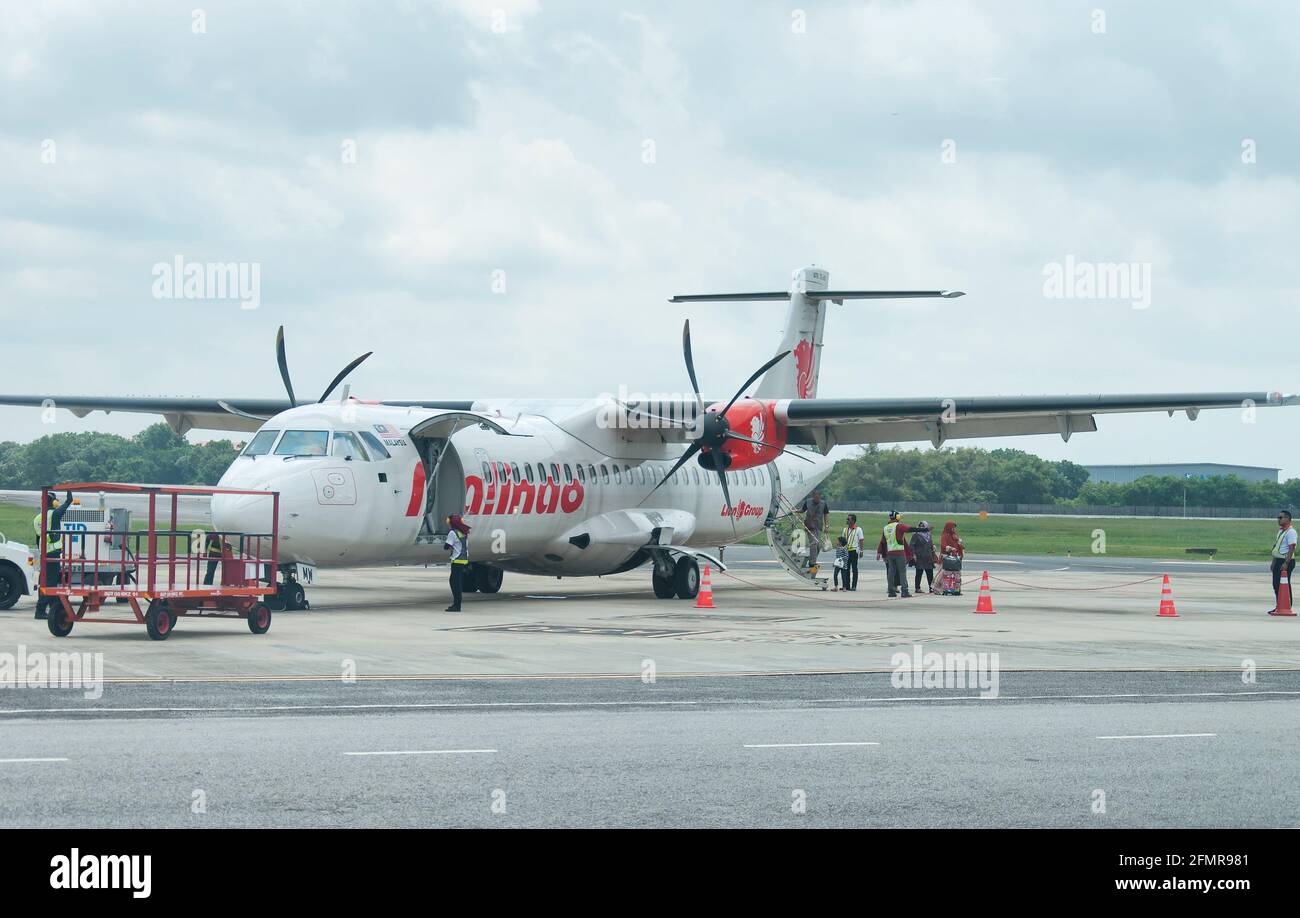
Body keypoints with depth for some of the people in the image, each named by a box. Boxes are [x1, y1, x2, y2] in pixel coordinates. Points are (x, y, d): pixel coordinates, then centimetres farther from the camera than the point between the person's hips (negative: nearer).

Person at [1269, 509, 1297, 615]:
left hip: (1286, 561, -10)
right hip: (1278, 560, 10)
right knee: (1276, 584, 13)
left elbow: (1291, 548, -21)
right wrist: (1274, 561, 22)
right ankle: (1278, 606, 22)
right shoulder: (1280, 530, 16)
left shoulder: (1290, 532, -15)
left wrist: (1286, 563, -25)